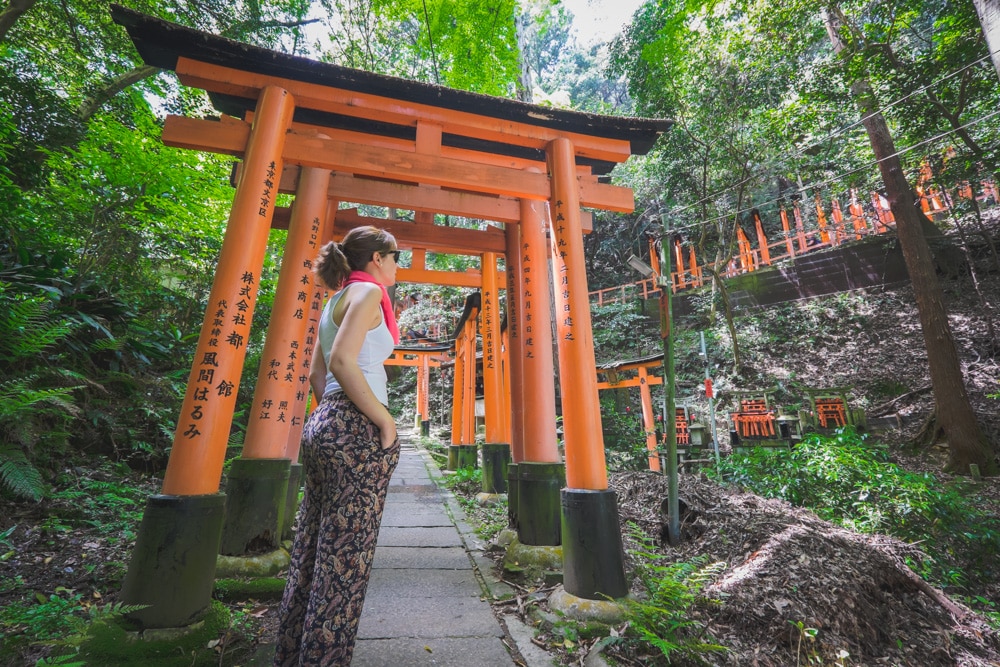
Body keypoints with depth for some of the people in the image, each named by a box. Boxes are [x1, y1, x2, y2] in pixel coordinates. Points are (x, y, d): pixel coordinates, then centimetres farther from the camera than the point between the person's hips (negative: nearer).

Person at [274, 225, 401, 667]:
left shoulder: (337, 299, 20)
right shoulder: (368, 291, -7)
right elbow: (343, 360, -21)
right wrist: (385, 421, -15)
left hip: (324, 423, 10)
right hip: (357, 431, -10)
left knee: (310, 552, 17)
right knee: (344, 558, 0)